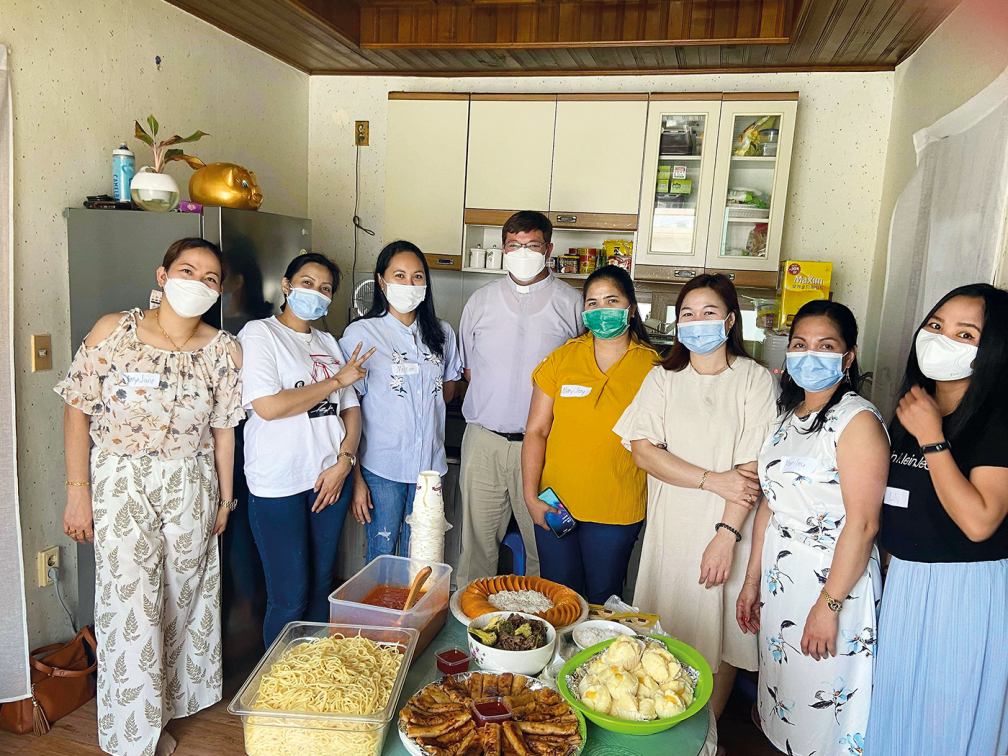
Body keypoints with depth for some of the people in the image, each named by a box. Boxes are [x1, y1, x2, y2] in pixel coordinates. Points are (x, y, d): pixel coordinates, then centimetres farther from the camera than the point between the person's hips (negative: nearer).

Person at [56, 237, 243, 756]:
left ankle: (163, 714, 36)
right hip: (120, 485, -2)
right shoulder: (113, 331, -8)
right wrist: (78, 490, -7)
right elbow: (78, 410, -4)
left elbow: (222, 429, 4)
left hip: (191, 488, 2)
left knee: (182, 601, 12)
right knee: (130, 606, 1)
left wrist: (224, 497, 9)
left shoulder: (223, 350, -2)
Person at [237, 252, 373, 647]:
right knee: (289, 598, 1)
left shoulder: (327, 342, 14)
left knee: (321, 587, 14)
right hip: (279, 484, -5)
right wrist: (336, 381, -9)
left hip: (331, 476, 5)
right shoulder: (259, 334, -3)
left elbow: (350, 408, 11)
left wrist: (344, 461, -5)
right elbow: (268, 406, -17)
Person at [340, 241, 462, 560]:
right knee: (381, 556, 7)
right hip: (381, 467, -3)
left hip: (429, 464, 4)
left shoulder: (441, 333, 7)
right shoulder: (360, 334, -6)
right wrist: (354, 477, -9)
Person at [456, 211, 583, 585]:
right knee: (477, 539, 11)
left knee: (543, 544, 7)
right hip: (483, 441, 2)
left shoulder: (571, 304, 1)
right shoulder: (482, 300, 9)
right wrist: (493, 402, 9)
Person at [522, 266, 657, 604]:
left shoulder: (651, 366, -3)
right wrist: (531, 497, -6)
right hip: (554, 503, 2)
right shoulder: (562, 359, 1)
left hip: (617, 510, -1)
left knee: (603, 598, 12)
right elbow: (536, 432, 0)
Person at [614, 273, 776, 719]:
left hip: (726, 530, -2)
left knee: (719, 636, 7)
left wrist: (727, 533, -17)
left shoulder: (755, 380, -2)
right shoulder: (663, 378, 6)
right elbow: (642, 450, -5)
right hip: (671, 527, 2)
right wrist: (712, 479, -14)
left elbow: (752, 467, -9)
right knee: (664, 634, 10)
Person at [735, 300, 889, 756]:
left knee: (819, 707, 8)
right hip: (779, 578, 7)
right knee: (777, 686, 20)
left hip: (833, 581, -7)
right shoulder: (788, 415, 8)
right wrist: (752, 580, 11)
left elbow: (862, 523, -19)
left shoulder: (858, 421, -15)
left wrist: (829, 604, -19)